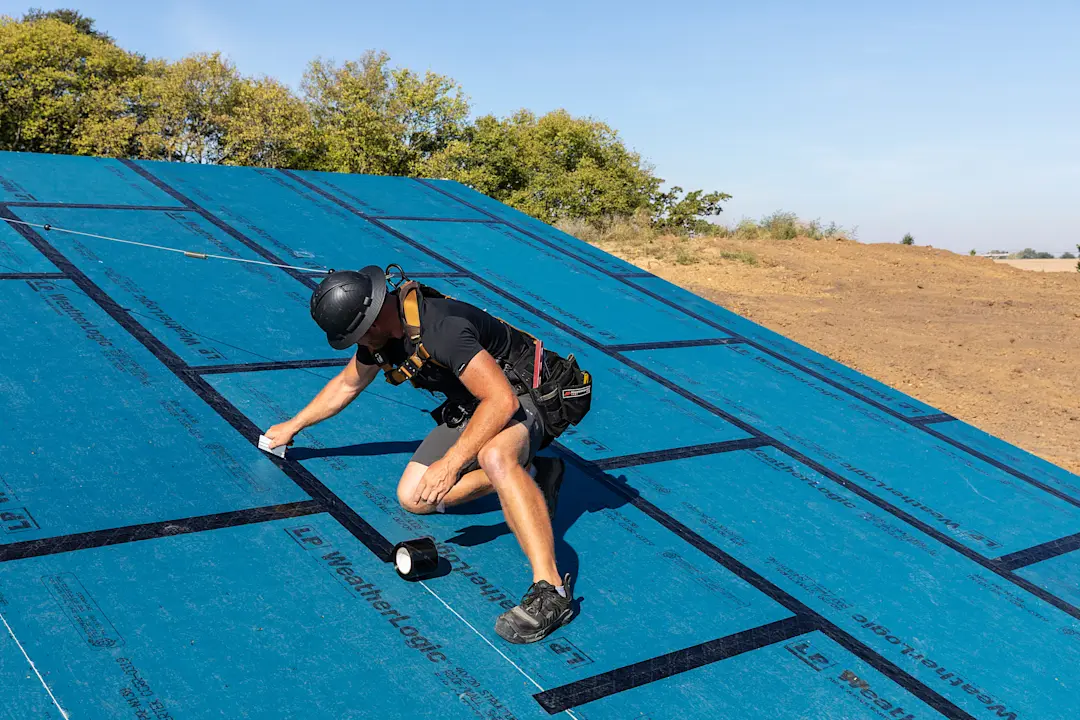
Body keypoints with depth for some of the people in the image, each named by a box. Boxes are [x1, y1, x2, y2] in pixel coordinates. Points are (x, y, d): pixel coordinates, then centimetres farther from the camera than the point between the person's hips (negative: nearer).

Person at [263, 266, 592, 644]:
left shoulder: (442, 328, -32)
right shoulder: (381, 330, -3)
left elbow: (503, 401, -36)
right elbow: (347, 384, 17)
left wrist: (451, 464, -35)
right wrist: (292, 426, 24)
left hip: (523, 396, -9)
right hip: (471, 407, 9)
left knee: (494, 456, -42)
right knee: (412, 496, -2)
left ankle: (550, 589, -43)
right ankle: (529, 474, 6)